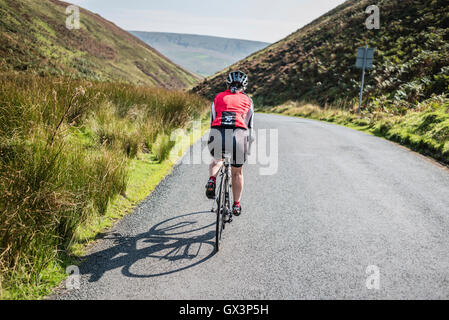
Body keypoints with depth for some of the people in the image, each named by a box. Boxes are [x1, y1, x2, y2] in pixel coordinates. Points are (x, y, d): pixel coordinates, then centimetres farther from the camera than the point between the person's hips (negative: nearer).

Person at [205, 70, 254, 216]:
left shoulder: (219, 97, 24)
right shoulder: (247, 100, 23)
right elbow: (250, 125, 26)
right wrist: (249, 140, 42)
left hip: (217, 134, 1)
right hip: (238, 135, -1)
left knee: (216, 161, 33)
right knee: (237, 173, 20)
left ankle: (212, 180, 6)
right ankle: (236, 205, 27)